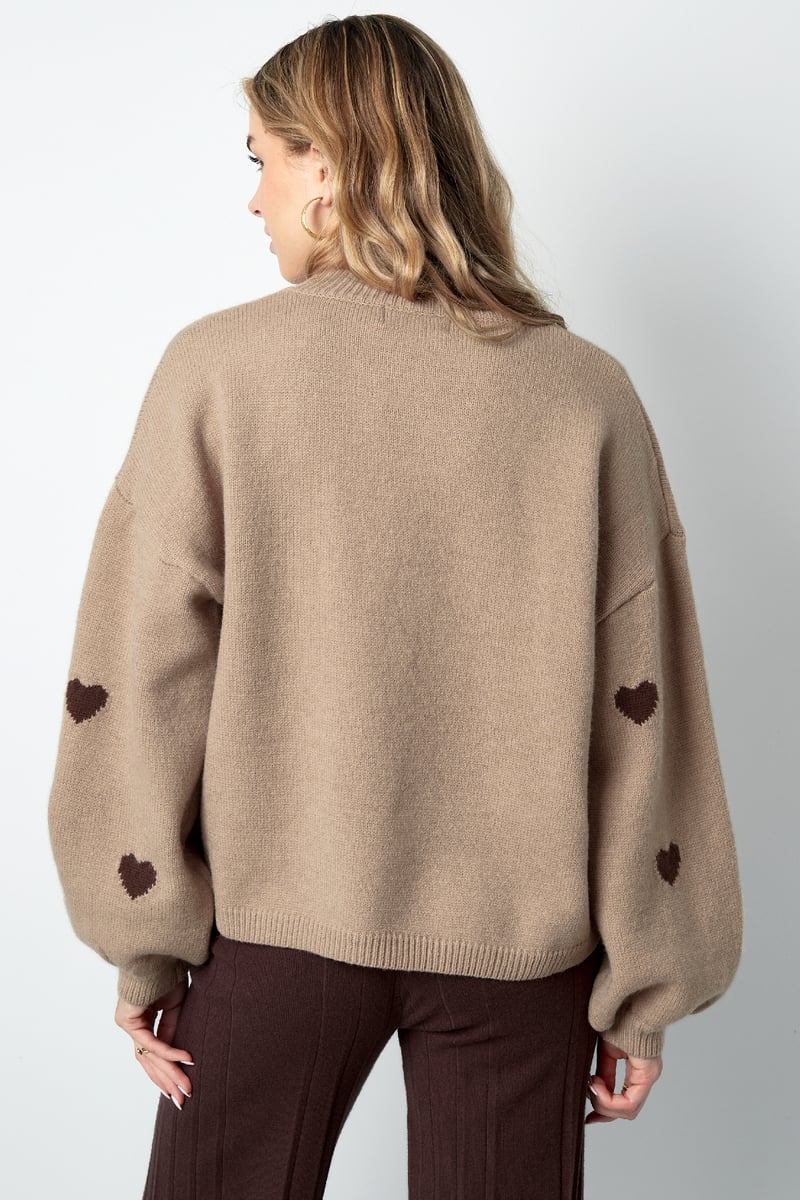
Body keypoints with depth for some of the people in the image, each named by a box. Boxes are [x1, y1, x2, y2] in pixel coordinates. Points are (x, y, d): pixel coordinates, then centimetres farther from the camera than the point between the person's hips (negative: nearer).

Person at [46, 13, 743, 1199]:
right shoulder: (587, 393, -6)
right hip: (520, 930, 2)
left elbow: (138, 685, -9)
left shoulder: (217, 369, -9)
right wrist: (642, 995, 4)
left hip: (281, 915, -1)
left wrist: (149, 948, 2)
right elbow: (641, 722, -5)